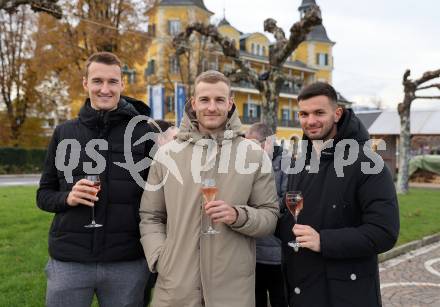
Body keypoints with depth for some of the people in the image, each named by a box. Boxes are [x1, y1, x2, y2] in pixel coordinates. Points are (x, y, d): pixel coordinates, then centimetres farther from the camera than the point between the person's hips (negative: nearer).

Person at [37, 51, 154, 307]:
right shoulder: (64, 133, 5)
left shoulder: (145, 133, -2)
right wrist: (67, 198, -11)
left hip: (127, 263, -1)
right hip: (68, 262, 2)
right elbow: (44, 194, 9)